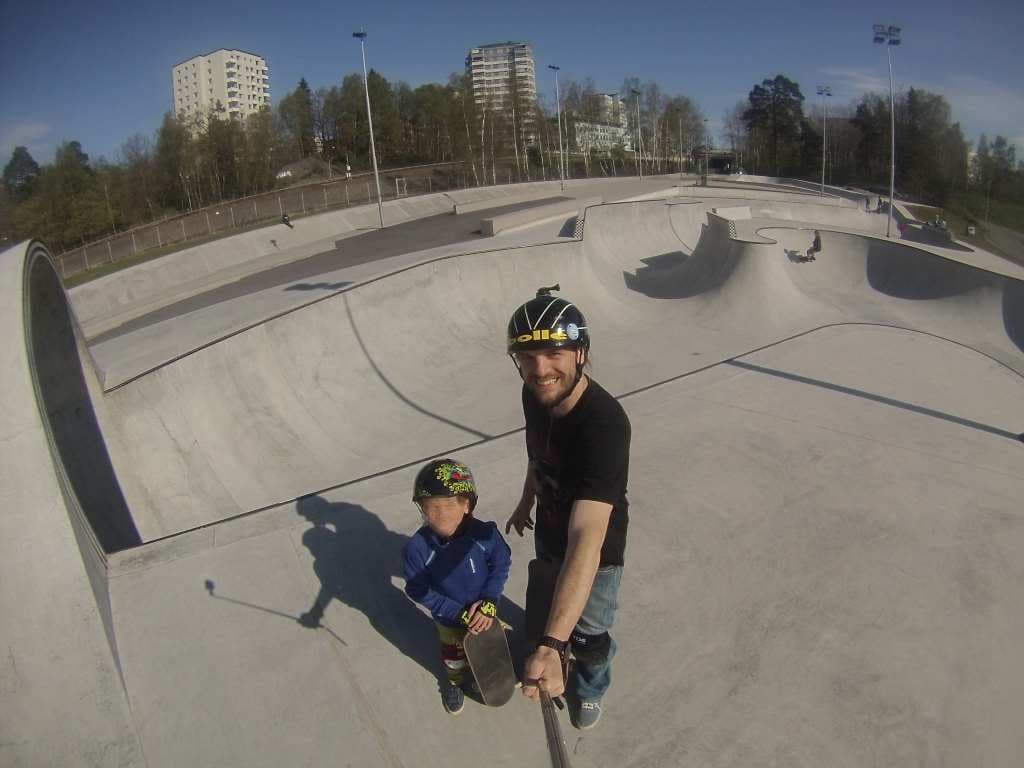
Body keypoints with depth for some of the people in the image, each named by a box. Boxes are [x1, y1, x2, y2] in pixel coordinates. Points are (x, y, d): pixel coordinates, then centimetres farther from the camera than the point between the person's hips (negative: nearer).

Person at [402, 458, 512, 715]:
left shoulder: (485, 534, -30)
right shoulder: (417, 547, -31)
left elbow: (501, 564, -12)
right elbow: (419, 591, -21)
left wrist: (488, 602, -21)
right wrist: (459, 614, -23)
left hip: (485, 613, 1)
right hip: (448, 619, -1)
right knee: (453, 655, 27)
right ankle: (455, 682, 59)